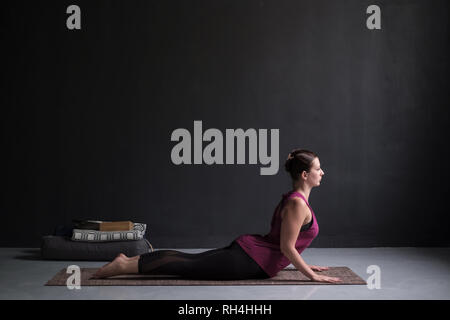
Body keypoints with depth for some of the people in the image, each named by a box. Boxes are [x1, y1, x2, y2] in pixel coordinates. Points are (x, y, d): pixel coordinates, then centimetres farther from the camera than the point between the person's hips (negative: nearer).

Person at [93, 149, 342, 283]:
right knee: (188, 266, -9)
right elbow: (287, 247, -19)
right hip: (251, 260, -9)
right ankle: (125, 266, -10)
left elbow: (286, 244, 25)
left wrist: (305, 265, 26)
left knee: (190, 259, 9)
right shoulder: (297, 204, -17)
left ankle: (131, 260, 8)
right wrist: (312, 275, -15)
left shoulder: (295, 199, 15)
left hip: (247, 247, 9)